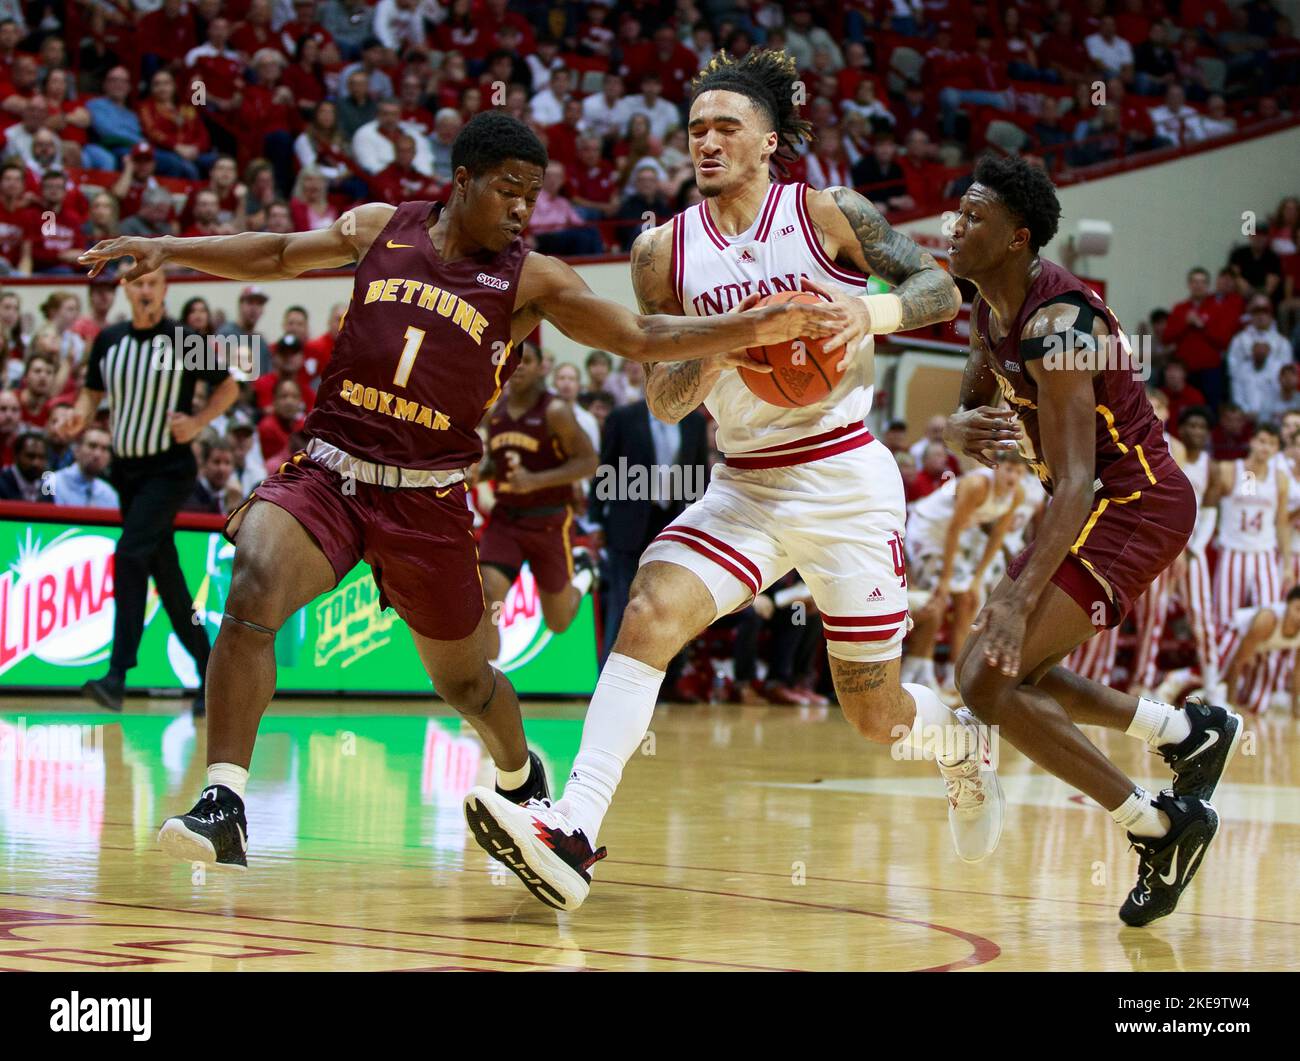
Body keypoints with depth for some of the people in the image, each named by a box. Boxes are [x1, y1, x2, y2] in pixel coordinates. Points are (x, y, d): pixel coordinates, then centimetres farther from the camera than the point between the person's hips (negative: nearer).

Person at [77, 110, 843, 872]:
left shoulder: (530, 280, -1)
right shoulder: (381, 229, 5)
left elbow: (644, 338, -6)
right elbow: (279, 255, 20)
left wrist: (757, 329, -18)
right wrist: (169, 250, 13)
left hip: (428, 499, 0)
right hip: (328, 471, 0)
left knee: (464, 679, 13)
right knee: (255, 588, -28)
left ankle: (520, 773, 50)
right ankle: (224, 808, -27)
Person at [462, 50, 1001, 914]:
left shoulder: (831, 216, -6)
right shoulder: (667, 252, 2)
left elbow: (943, 289, -2)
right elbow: (665, 403, 4)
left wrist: (874, 310, -22)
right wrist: (709, 357, -18)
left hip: (846, 479, -3)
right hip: (743, 486, 3)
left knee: (876, 714, 5)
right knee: (648, 616, -23)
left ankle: (960, 743, 42)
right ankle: (574, 832, -31)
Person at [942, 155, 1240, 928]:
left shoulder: (1057, 323, -25)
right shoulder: (993, 311, 4)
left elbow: (1075, 481, -31)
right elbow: (972, 408, 18)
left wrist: (1019, 602, -40)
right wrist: (961, 430, -10)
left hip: (1135, 505, -10)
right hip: (1103, 507, 10)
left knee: (988, 678, -17)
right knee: (1012, 669, 20)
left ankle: (1160, 826, -9)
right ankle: (1189, 733, 27)